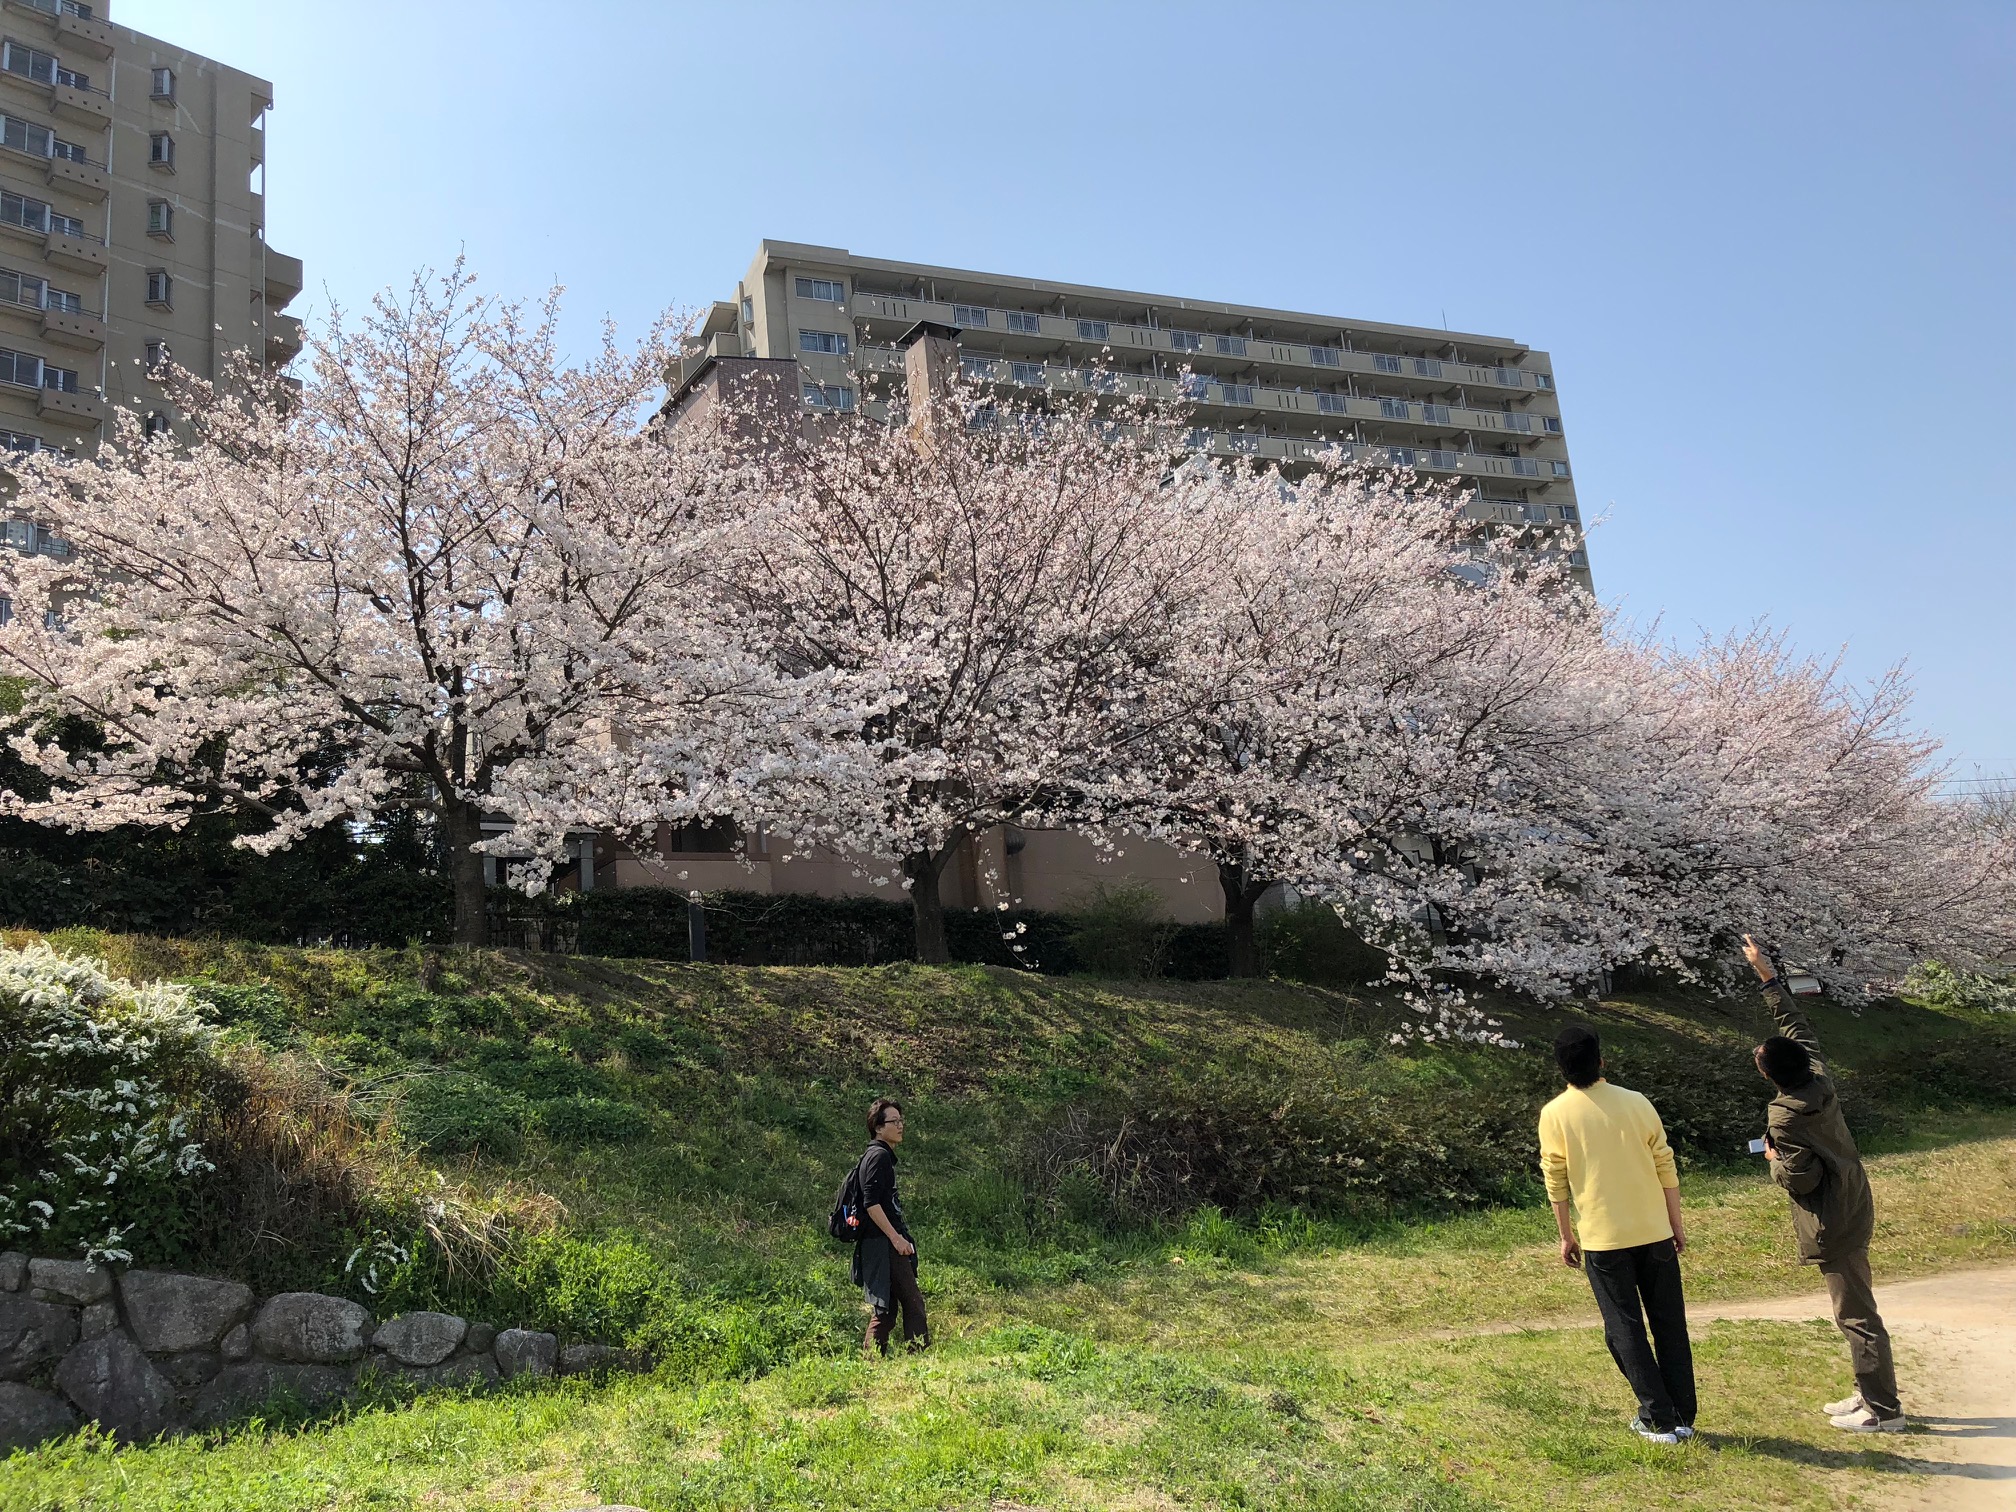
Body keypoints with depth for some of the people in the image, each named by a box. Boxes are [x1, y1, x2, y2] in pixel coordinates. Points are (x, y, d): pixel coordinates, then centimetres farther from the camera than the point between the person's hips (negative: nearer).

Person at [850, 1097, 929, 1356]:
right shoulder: (878, 1155, -11)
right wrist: (896, 1238, -20)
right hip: (884, 1245, -10)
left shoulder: (882, 1155, 20)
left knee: (885, 1310, 11)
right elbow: (871, 1203, -20)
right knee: (913, 1304, -9)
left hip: (886, 1245, 10)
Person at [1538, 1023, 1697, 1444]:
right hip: (1654, 1234, 2)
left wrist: (1566, 1236, 8)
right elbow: (1666, 1167, 1)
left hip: (1603, 1240, -2)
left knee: (1625, 1329, 8)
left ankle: (1659, 1420, 9)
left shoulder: (1554, 1114, -7)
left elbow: (1556, 1181, -3)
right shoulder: (1636, 1102, -4)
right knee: (1670, 1325, 12)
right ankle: (1683, 1417, 18)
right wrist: (1677, 1223, 12)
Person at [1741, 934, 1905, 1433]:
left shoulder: (1785, 1117, -24)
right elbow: (1798, 1024, 10)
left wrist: (1774, 1159, -2)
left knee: (1856, 1315, -1)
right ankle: (1869, 1394, 29)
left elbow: (1801, 1178, -22)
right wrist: (1767, 975, 12)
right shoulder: (1820, 1079, -3)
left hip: (1834, 1223, -9)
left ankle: (1884, 1411, 7)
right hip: (1855, 1209, 9)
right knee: (1855, 1308, 19)